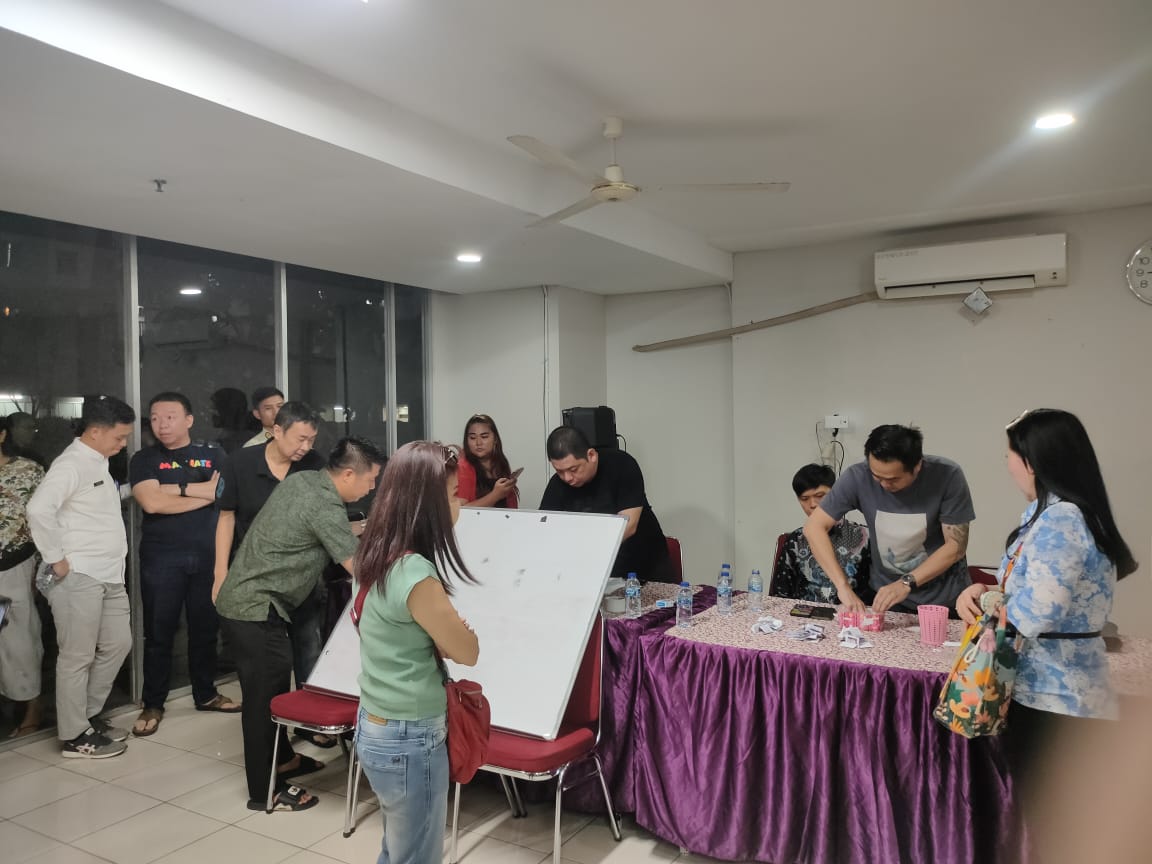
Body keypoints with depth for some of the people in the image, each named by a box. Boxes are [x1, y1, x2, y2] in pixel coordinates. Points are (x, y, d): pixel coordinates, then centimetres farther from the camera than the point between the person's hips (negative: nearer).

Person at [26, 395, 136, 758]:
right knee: (77, 657, 1)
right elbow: (39, 509, -27)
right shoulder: (72, 463, -14)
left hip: (109, 575, 9)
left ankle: (89, 715, 30)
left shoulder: (99, 463, 15)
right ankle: (74, 736, 12)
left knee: (117, 644, 15)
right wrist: (56, 560, -21)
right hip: (79, 577, -9)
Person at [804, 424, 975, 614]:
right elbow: (814, 527, -16)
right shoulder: (858, 477, -18)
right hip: (886, 592, 1)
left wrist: (907, 583, -25)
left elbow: (956, 545, -15)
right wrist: (843, 586, -25)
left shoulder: (947, 476, -19)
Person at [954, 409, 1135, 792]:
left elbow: (1035, 611, -29)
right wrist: (984, 592, -4)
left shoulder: (1062, 520, -22)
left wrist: (984, 600, -9)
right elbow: (1027, 588, 15)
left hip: (1057, 702, -10)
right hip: (1046, 692, 10)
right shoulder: (1050, 513, 11)